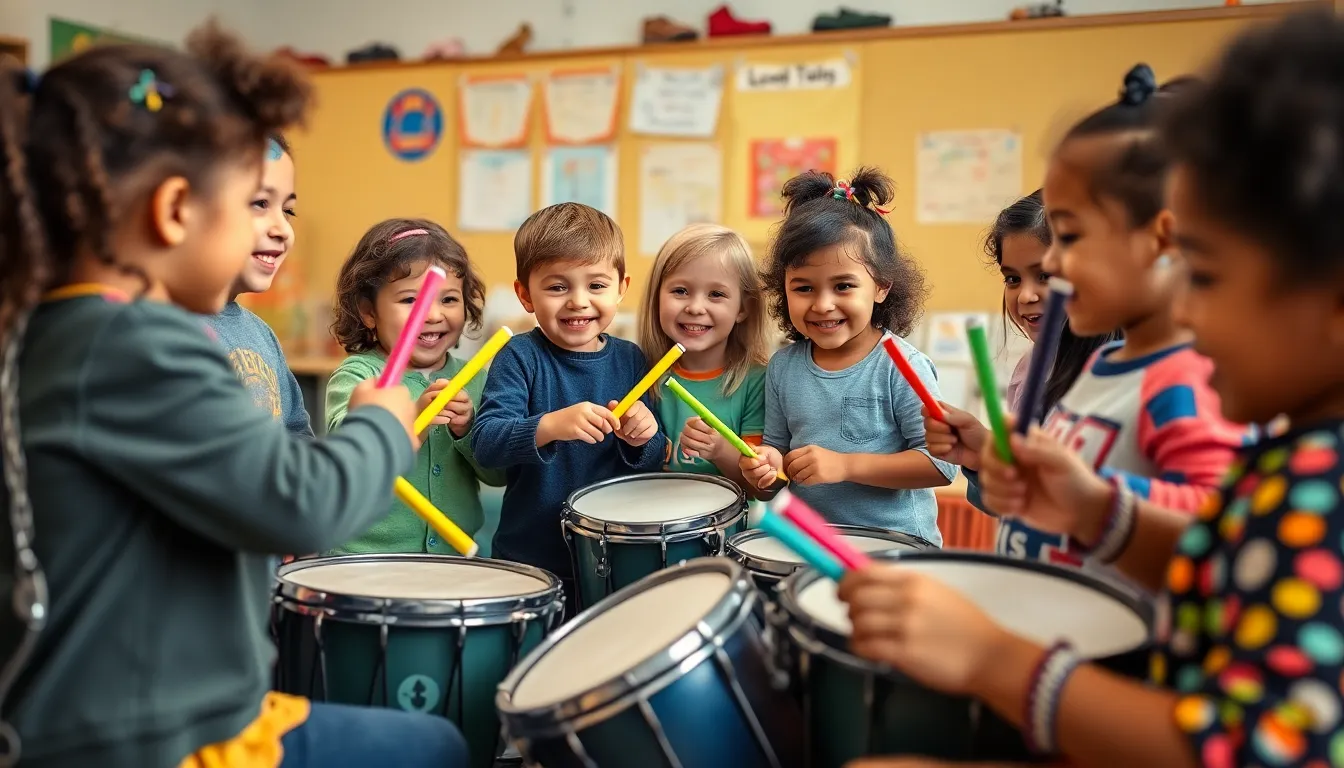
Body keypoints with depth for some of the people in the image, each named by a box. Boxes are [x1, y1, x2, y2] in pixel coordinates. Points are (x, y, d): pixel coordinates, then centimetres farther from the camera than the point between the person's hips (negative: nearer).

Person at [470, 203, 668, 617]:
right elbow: (485, 442, -22)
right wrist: (551, 425, -38)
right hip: (531, 565, -3)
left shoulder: (631, 361, 2)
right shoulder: (520, 357, -10)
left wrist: (642, 438, -17)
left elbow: (653, 464, 5)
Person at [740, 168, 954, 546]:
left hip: (897, 543, -4)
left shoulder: (900, 366, -9)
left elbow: (942, 462, -11)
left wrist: (845, 464, -17)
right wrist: (770, 463, -6)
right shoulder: (783, 367, 5)